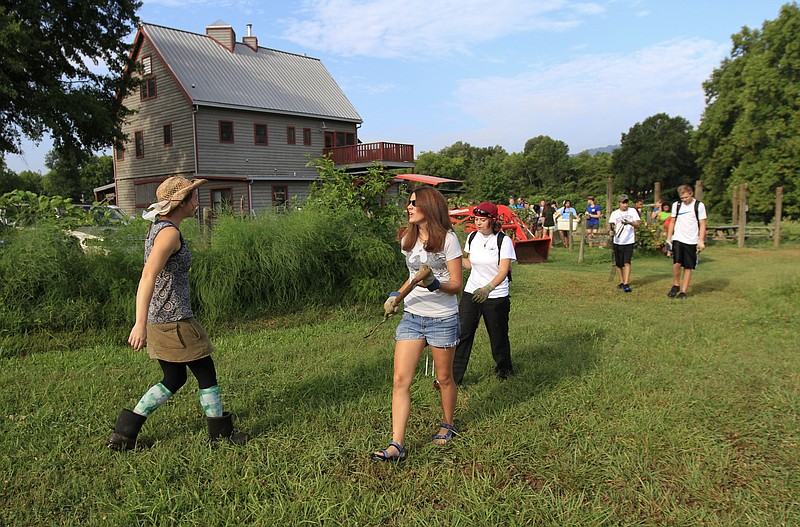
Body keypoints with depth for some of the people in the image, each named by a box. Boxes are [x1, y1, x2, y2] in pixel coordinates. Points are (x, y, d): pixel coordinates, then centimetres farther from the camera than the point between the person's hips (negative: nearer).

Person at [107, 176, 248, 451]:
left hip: (160, 320, 10)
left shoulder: (157, 228, 11)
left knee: (173, 380, 19)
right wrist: (140, 323, -37)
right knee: (206, 373, 7)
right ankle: (221, 433, 21)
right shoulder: (169, 233, -18)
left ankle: (123, 433, 21)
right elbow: (148, 276, -30)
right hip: (175, 322, -10)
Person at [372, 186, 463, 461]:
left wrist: (434, 284, -29)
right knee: (400, 379, -5)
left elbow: (456, 284, -10)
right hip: (411, 317, 5)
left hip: (443, 319, -4)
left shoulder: (447, 238, -9)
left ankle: (448, 425, 37)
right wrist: (397, 296, 8)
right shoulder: (407, 241, 9)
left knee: (444, 378, 12)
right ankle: (397, 445, -2)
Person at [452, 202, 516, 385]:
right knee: (461, 333, -5)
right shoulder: (472, 237, 4)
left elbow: (503, 271, -18)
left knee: (498, 336, 10)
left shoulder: (503, 241, -12)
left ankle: (503, 368, 38)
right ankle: (453, 376, 1)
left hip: (496, 296, -4)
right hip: (471, 292, 4)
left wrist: (488, 288, -34)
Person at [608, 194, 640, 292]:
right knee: (619, 264, 7)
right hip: (617, 242, 1)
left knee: (627, 263, -12)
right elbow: (611, 225, 0)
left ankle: (626, 284, -14)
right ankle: (621, 282, 24)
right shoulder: (614, 213, 6)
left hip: (629, 241, -1)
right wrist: (612, 231, -23)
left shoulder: (632, 211, 5)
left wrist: (630, 223, -22)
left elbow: (637, 224, -1)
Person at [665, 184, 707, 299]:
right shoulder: (676, 205, 7)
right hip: (678, 239, 1)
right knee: (677, 263, -15)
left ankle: (683, 291, 11)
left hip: (692, 241, -1)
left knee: (688, 267, 3)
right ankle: (676, 285, 6)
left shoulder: (699, 205, -1)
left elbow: (702, 224, 1)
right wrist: (668, 239, 9)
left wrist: (701, 241, -7)